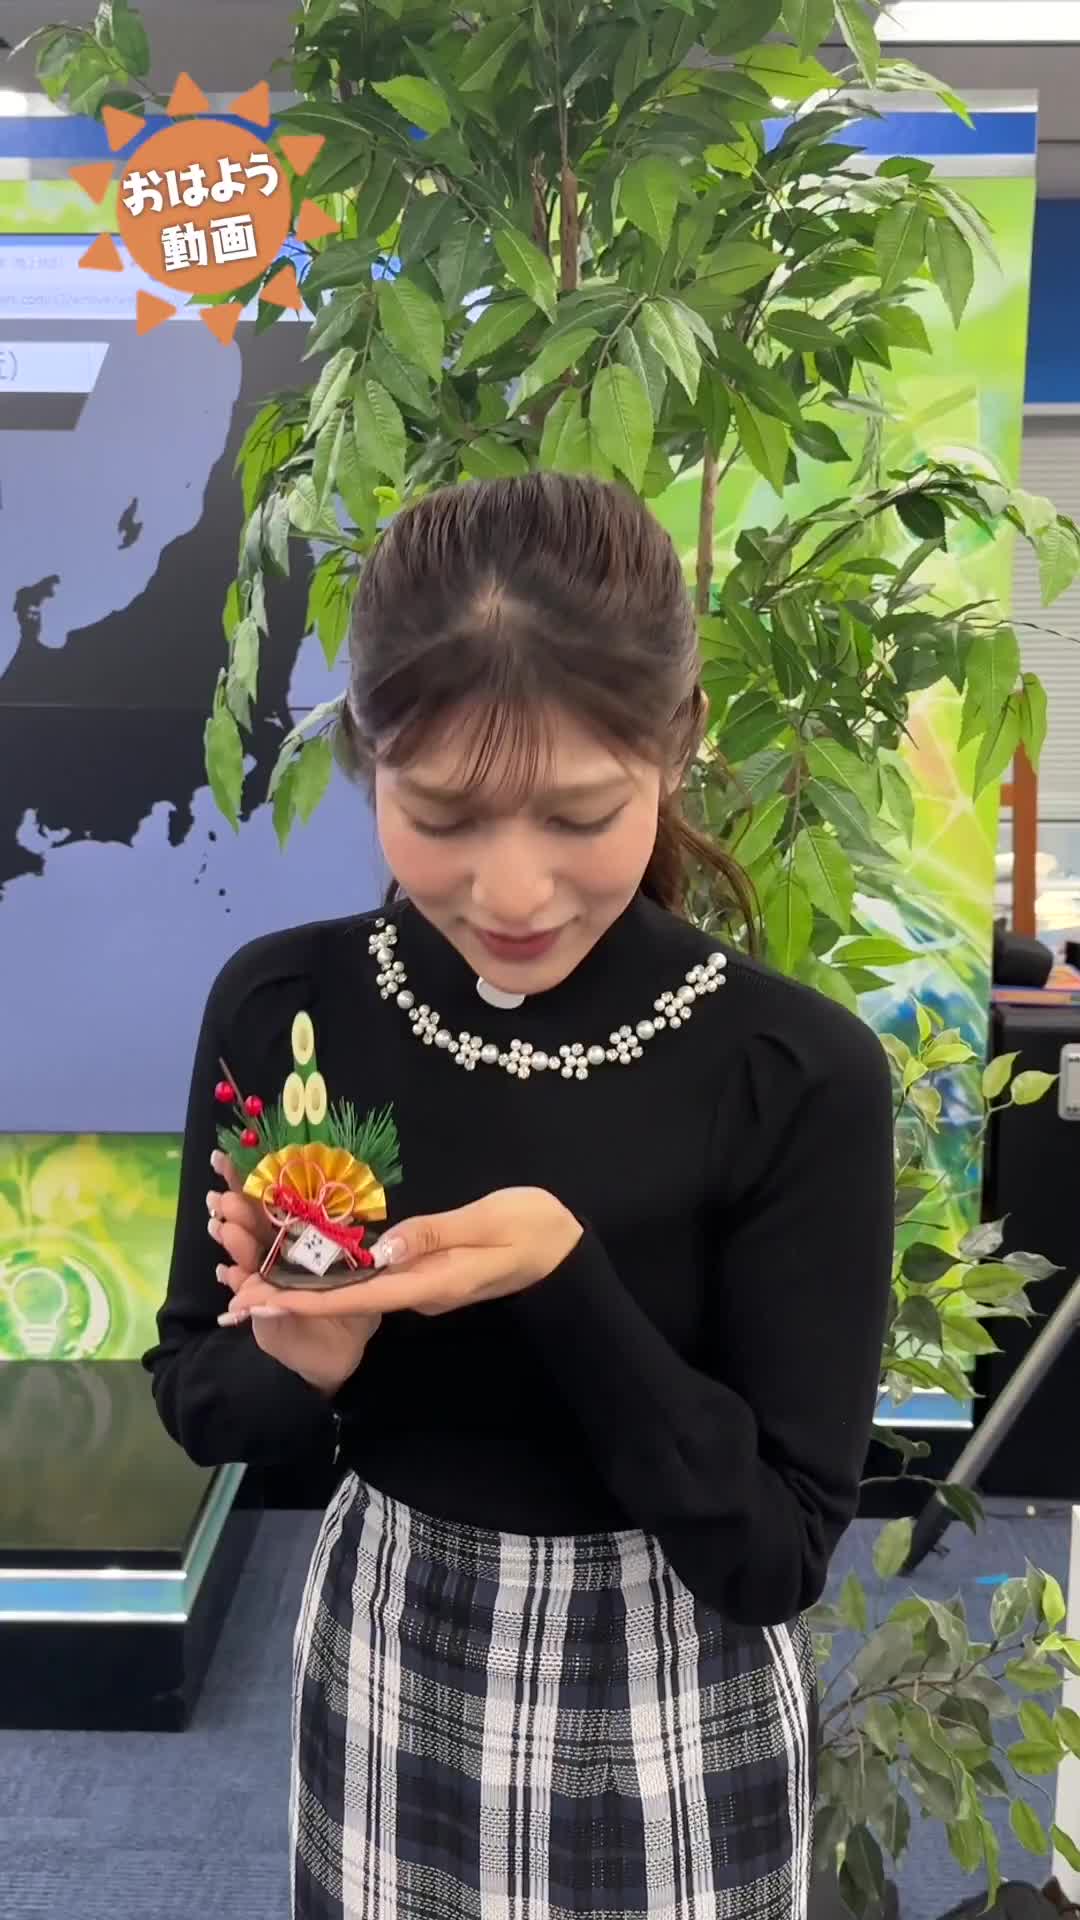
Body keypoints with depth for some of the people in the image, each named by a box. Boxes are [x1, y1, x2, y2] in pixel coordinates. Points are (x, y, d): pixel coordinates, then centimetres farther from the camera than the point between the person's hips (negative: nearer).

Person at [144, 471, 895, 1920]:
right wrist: (301, 1368, -23)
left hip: (677, 1715, -2)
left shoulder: (800, 1075, -22)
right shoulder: (278, 1007, -13)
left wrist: (565, 1279, -32)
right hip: (381, 1670, 3)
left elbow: (775, 1553, -18)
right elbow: (196, 1398, -2)